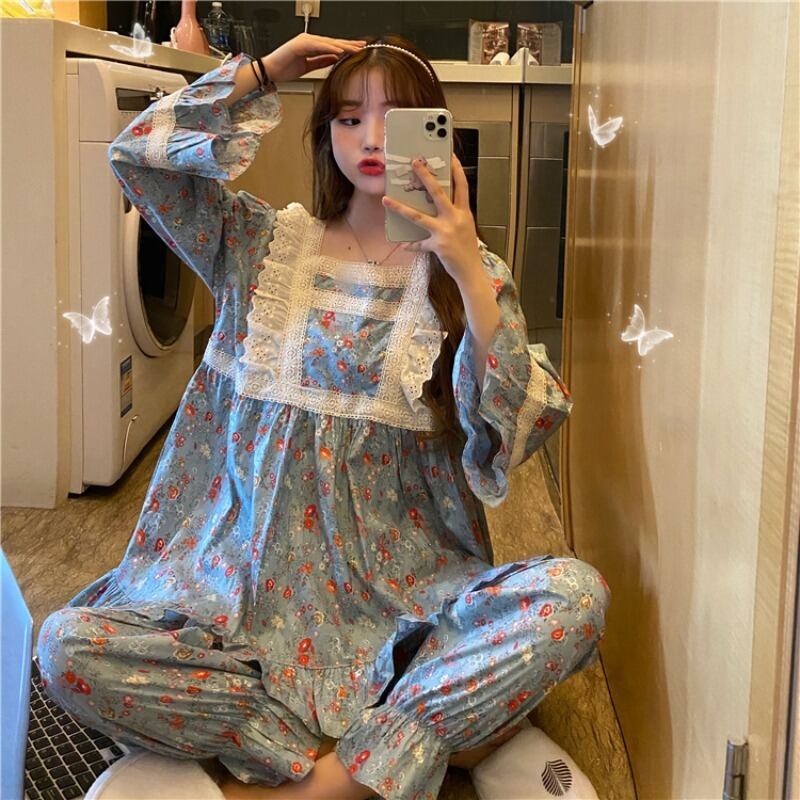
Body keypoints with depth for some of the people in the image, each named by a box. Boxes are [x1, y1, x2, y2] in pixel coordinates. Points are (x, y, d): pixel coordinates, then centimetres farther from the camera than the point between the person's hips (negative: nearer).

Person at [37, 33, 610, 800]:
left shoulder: (472, 275, 5)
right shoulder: (265, 245, 10)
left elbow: (515, 431, -10)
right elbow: (137, 153, 4)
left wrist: (470, 273, -19)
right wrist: (264, 70, 3)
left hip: (407, 589, 0)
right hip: (251, 582, 1)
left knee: (574, 595, -30)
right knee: (67, 647, -23)